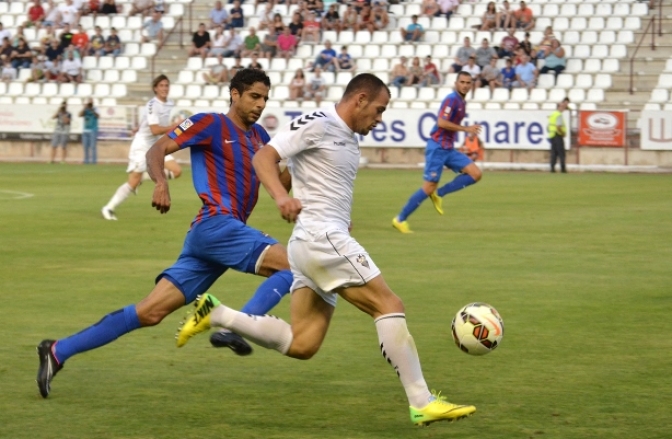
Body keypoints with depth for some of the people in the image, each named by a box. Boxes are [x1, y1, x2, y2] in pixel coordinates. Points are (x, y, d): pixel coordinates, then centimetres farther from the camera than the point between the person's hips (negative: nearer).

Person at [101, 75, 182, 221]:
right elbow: (155, 130, -27)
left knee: (176, 171, -7)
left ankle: (142, 178, 9)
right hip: (142, 145, -7)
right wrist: (175, 127, -28)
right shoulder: (152, 105, -20)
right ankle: (109, 208, 4)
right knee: (133, 182, -10)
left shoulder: (169, 105, 5)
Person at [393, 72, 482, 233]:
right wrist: (466, 128, -21)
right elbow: (441, 122, -25)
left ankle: (439, 194, 3)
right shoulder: (451, 99, -14)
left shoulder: (461, 102, 14)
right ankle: (400, 219, 2)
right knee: (429, 187, -9)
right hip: (437, 148, -9)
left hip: (449, 149, 9)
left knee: (475, 174, -4)